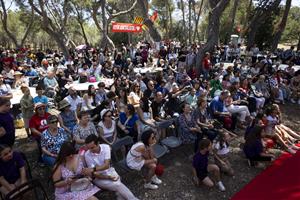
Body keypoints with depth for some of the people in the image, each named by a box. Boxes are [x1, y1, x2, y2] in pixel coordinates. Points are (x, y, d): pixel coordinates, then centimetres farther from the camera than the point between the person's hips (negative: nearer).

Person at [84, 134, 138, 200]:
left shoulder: (105, 147, -13)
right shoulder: (87, 155, -16)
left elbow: (106, 165, -21)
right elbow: (95, 174, -13)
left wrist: (93, 169, -37)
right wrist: (108, 177, -23)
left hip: (110, 172, 2)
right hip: (98, 178, -2)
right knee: (117, 185, -25)